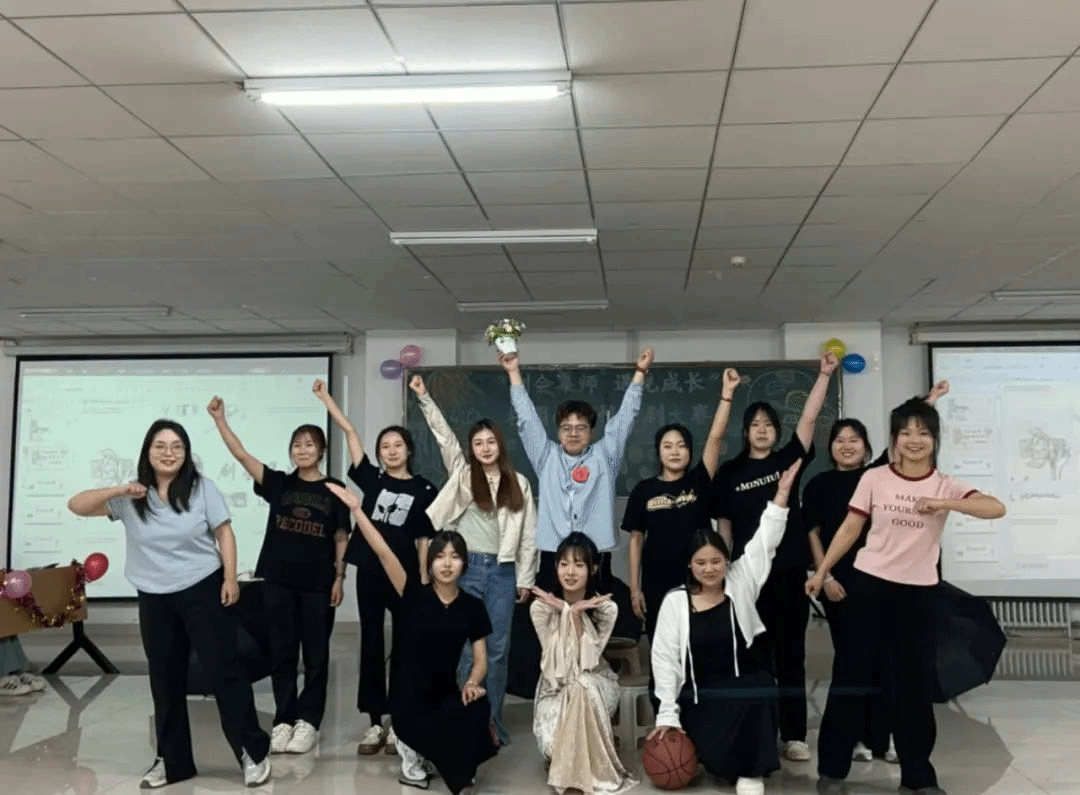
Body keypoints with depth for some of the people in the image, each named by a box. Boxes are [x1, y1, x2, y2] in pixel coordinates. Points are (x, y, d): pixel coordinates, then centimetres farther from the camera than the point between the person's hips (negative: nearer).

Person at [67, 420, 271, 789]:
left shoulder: (202, 487, -5)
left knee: (223, 670, -2)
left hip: (204, 591, -3)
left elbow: (223, 532, -1)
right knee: (165, 682, 12)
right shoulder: (132, 497, 0)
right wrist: (118, 491, -19)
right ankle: (172, 760, 26)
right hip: (155, 599, 3)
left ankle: (253, 751, 7)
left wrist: (230, 578, -8)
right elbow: (76, 506, -3)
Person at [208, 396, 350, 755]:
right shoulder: (278, 483, 4)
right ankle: (284, 720, 16)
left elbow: (341, 539, 3)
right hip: (279, 581, 1)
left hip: (318, 584, -1)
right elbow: (241, 455, -4)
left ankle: (308, 721, 13)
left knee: (316, 654, 5)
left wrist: (339, 578, -3)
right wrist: (219, 419, -12)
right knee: (282, 652, 7)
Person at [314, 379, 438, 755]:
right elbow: (350, 432, 3)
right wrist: (325, 397, 2)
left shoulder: (424, 489, -1)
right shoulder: (371, 478, 5)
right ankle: (375, 724, 15)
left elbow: (424, 539, -1)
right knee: (371, 643, 7)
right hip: (369, 571, 3)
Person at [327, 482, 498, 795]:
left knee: (479, 709, -26)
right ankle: (413, 748, 9)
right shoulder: (414, 594, -8)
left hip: (446, 694, 3)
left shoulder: (473, 607, 0)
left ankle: (427, 750, 3)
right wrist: (356, 509, -26)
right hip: (409, 699, -2)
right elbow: (383, 552, -18)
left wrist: (471, 684, -20)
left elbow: (481, 660, 2)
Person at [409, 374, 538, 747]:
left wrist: (525, 578, 4)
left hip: (503, 570, 1)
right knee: (467, 647, 1)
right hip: (467, 567, -1)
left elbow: (528, 534, 7)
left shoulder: (518, 483, 6)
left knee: (498, 649, 5)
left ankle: (492, 720, 17)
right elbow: (444, 436, -4)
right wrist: (424, 398, -12)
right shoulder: (462, 474, 6)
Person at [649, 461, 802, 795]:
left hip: (748, 687, 1)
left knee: (759, 691, -34)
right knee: (717, 758, -22)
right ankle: (727, 757, 15)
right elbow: (664, 658, -3)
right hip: (701, 695, -1)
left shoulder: (740, 585, 0)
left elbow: (763, 544, -8)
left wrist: (782, 494, -17)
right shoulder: (675, 602, -2)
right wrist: (668, 713, -9)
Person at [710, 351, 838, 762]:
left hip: (790, 570, 1)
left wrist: (824, 375, -13)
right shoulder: (730, 472, 3)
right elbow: (724, 525, 5)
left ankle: (794, 734, 14)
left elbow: (808, 419, -6)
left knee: (791, 652, 7)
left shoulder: (789, 460, 5)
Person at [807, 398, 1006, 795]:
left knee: (916, 683, 8)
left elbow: (996, 508, -18)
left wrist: (944, 504, -30)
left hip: (918, 592, 1)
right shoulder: (874, 479, -3)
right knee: (852, 675, 3)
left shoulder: (945, 486, -2)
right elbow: (850, 529, 2)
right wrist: (822, 571, 1)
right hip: (869, 585, -1)